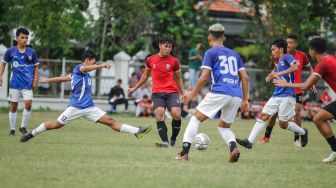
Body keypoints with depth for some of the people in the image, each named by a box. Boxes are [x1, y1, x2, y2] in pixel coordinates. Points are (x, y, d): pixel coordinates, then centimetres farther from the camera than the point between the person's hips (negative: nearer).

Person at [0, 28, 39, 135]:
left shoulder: (32, 52, 1)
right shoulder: (10, 51, 0)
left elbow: (36, 67, 9)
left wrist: (35, 81, 1)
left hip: (28, 84, 0)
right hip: (15, 84, 0)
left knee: (28, 104, -13)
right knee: (13, 106, 4)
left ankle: (23, 127, 3)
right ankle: (12, 129, 15)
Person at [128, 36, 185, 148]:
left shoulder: (174, 61, 3)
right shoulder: (150, 60, 8)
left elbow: (178, 79, 13)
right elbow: (145, 75, 24)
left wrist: (184, 93, 5)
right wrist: (135, 88, 29)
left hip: (172, 92, -1)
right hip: (157, 93, 1)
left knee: (176, 114, -20)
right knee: (159, 114, -20)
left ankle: (173, 139, 1)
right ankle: (165, 142, -24)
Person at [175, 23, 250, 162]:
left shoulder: (210, 53, 7)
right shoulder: (235, 54, 23)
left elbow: (204, 77, -3)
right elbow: (245, 78, 18)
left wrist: (193, 94, 7)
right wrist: (245, 99, 21)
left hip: (219, 92, -5)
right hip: (236, 96, 5)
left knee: (196, 118, 8)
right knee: (223, 126, 22)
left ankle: (184, 153, -2)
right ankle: (233, 147, -7)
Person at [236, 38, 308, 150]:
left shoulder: (287, 57, -5)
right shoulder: (278, 63, 20)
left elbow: (295, 67, -24)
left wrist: (279, 73, -27)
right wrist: (272, 76, 12)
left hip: (287, 95, -8)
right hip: (276, 95, 8)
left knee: (283, 124, -3)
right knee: (262, 116, -4)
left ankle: (303, 132, 22)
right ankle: (249, 141, -10)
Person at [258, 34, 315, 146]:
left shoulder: (302, 56, -6)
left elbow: (310, 69, 10)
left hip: (297, 90, -1)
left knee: (297, 113, -10)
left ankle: (296, 139, 4)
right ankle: (267, 136, 15)